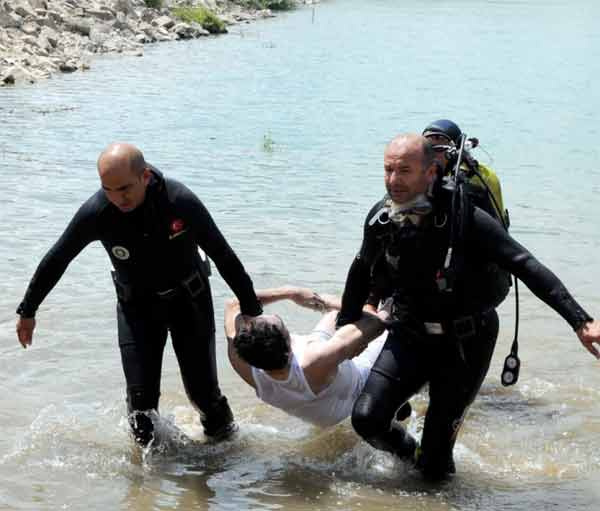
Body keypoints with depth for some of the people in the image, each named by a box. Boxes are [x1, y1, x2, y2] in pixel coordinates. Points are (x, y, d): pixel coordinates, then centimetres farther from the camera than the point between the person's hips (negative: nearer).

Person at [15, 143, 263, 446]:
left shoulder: (181, 201, -28)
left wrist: (252, 310, -7)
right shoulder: (95, 213, -24)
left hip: (189, 299, -1)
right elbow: (55, 261, -7)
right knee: (141, 397, -6)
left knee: (202, 389, -1)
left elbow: (223, 256, -15)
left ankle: (225, 439, 27)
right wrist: (27, 311, 3)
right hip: (136, 305, 1)